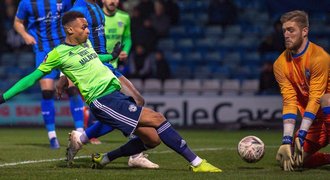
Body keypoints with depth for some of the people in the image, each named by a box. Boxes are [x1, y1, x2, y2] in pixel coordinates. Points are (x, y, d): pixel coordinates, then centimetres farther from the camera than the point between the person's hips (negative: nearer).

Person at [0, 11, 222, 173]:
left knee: (152, 138, -2)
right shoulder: (59, 54, -5)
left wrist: (112, 56, 46)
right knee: (157, 119, -18)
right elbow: (33, 77, 2)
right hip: (102, 101, -9)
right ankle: (196, 163, -17)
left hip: (117, 94, 9)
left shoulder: (86, 43, 16)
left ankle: (104, 159, 16)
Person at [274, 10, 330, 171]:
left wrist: (301, 136, -34)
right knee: (289, 159, -8)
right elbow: (289, 102, -12)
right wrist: (286, 141, -25)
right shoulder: (280, 64, -4)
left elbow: (315, 99, -26)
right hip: (313, 119, 5)